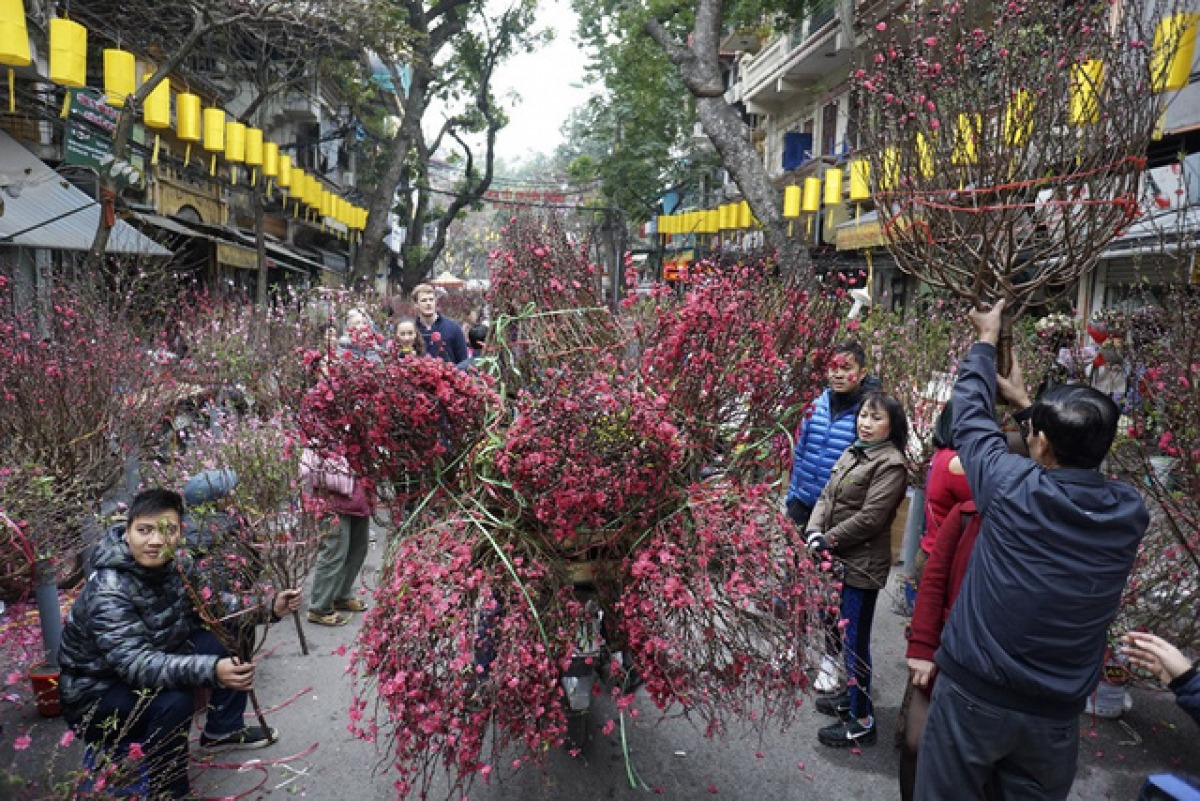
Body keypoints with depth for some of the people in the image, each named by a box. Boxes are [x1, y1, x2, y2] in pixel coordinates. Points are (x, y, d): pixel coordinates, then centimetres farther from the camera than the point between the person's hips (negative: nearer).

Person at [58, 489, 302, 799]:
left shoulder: (172, 565, -11)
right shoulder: (108, 593, -31)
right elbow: (136, 663, -41)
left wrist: (269, 607, -15)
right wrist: (211, 670, -54)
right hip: (97, 695, -7)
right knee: (174, 700, -34)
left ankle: (222, 729, 14)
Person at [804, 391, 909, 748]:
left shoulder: (890, 464, -14)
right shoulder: (853, 452, 11)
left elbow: (870, 518, -19)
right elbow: (826, 497, 9)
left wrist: (828, 541, -15)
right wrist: (814, 531, -7)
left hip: (861, 565, -8)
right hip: (839, 560, 8)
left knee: (854, 639, 0)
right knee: (840, 632, 20)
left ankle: (861, 721, 14)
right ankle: (853, 695, 39)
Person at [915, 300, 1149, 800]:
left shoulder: (1012, 489, -19)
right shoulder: (1130, 514, -8)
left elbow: (971, 415, -2)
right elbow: (1078, 462, 14)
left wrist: (986, 341, 13)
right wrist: (1025, 402, 25)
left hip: (973, 694, -3)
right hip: (1056, 714, 4)